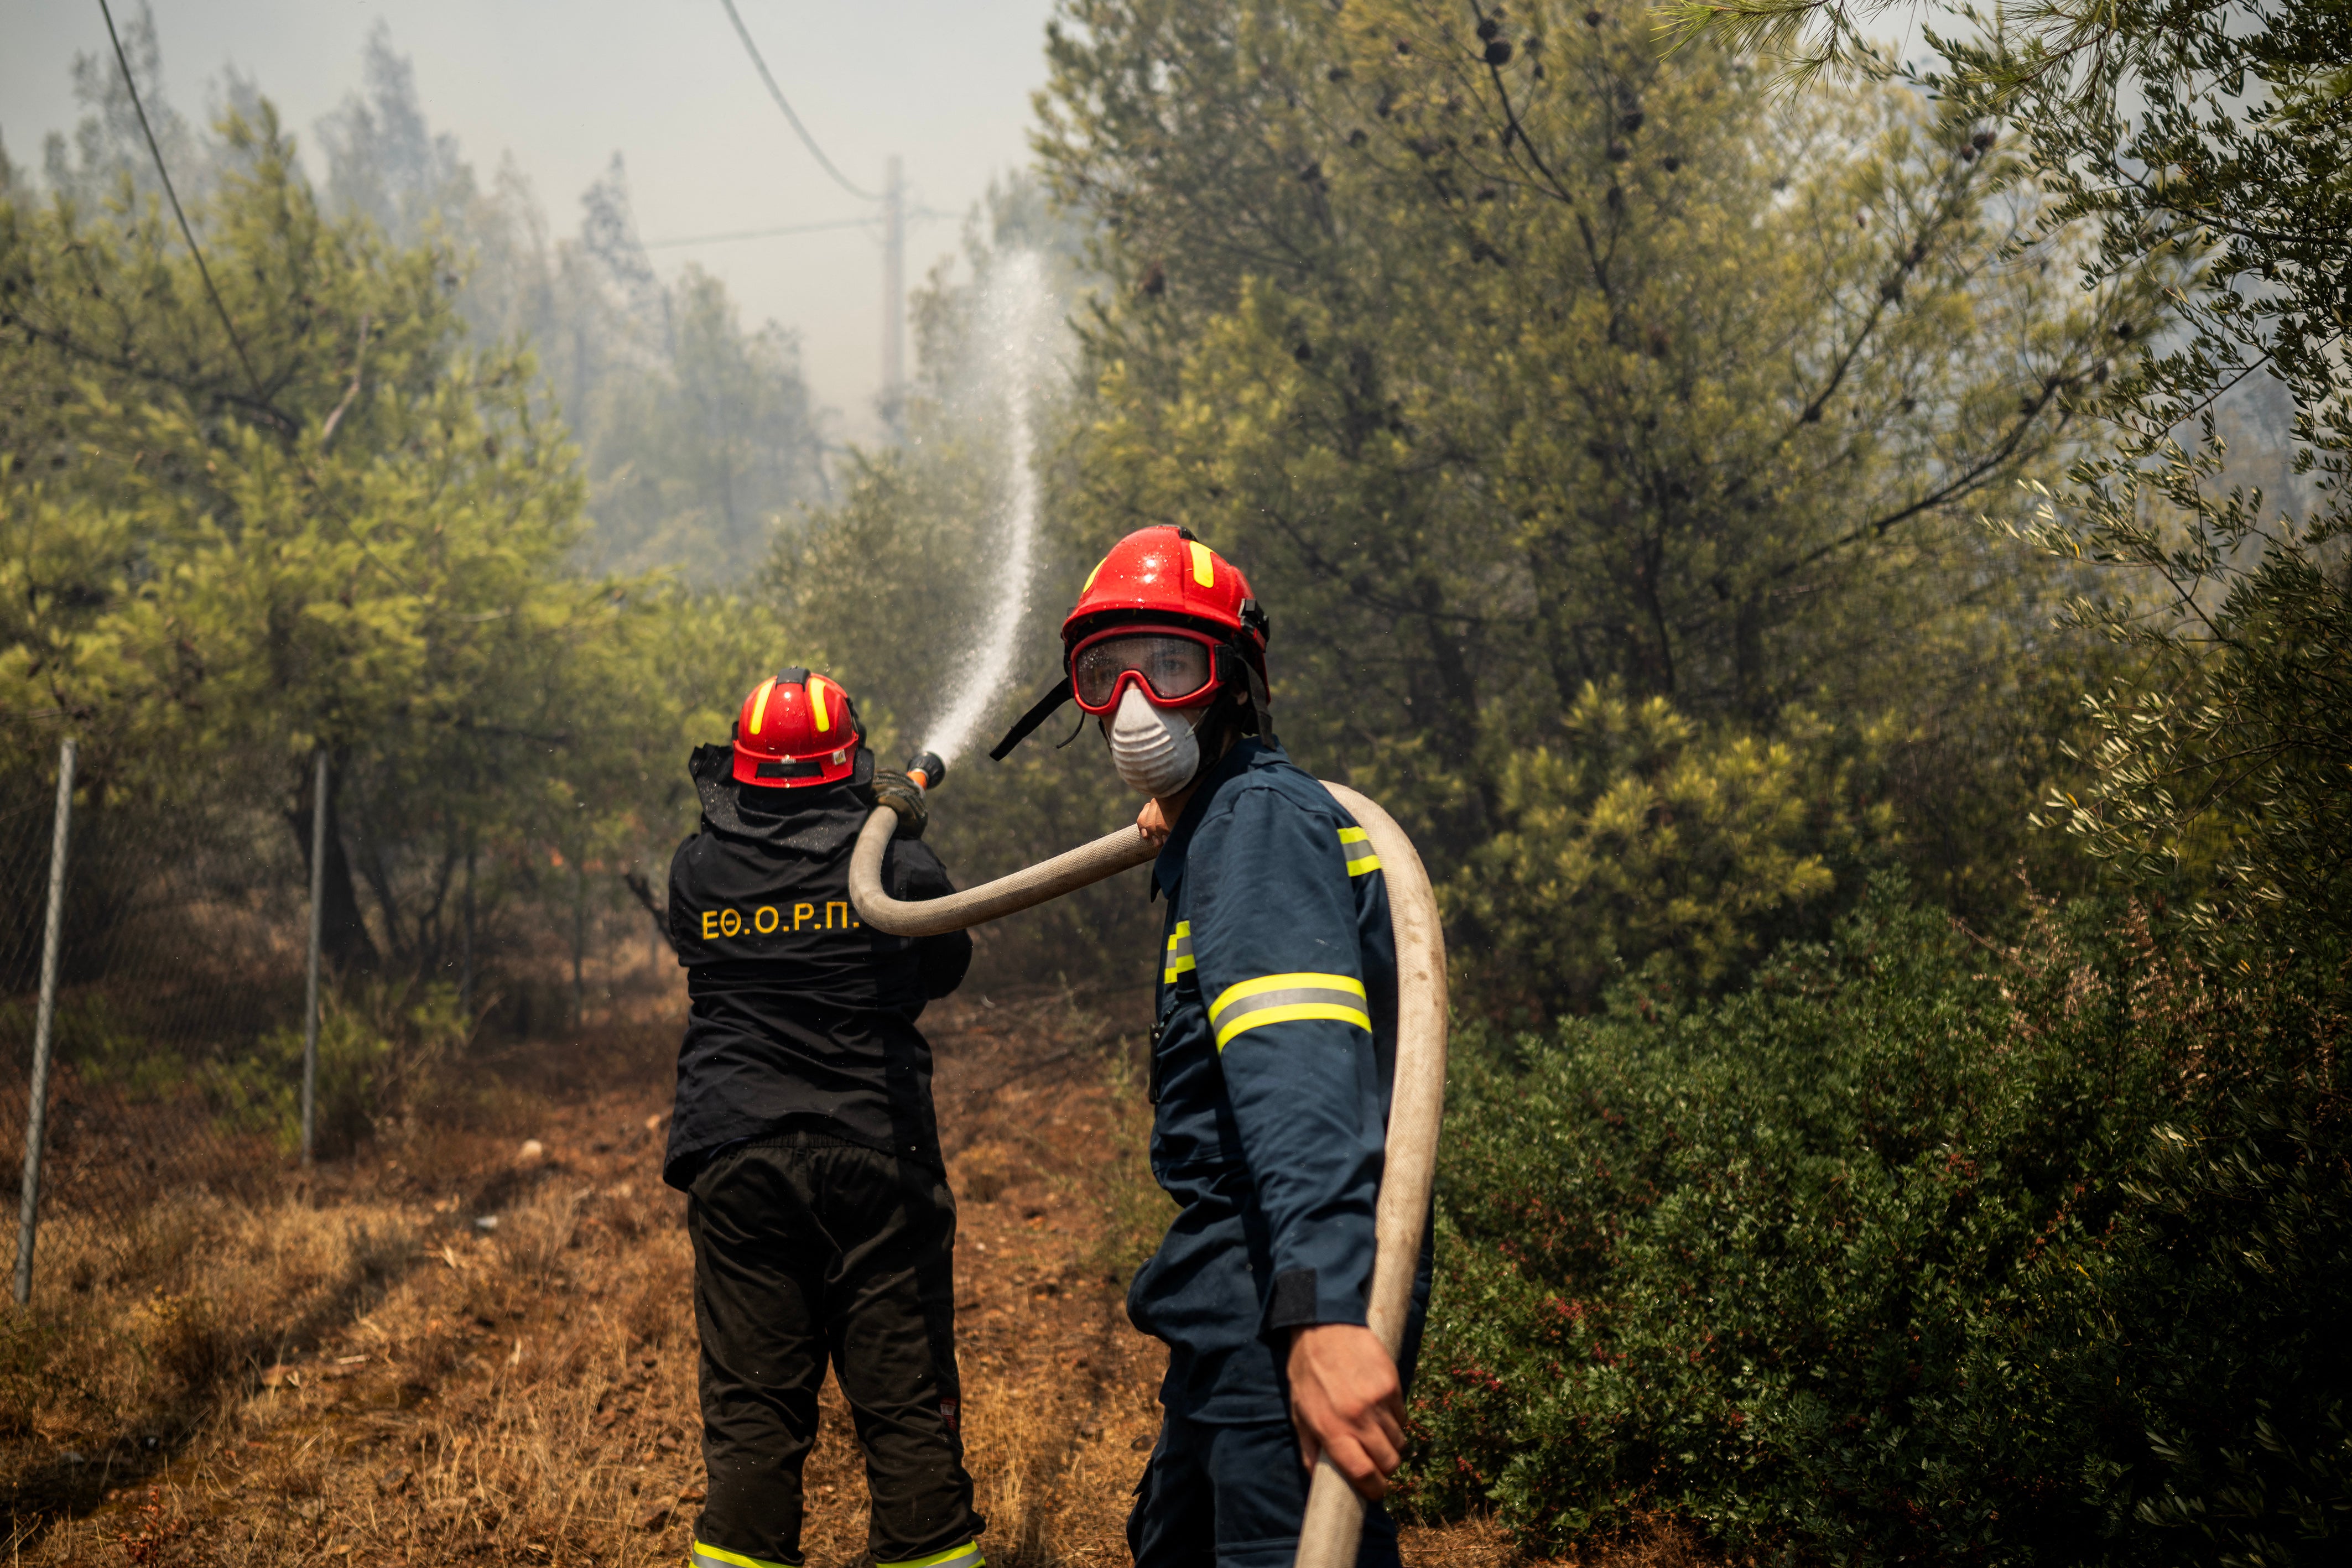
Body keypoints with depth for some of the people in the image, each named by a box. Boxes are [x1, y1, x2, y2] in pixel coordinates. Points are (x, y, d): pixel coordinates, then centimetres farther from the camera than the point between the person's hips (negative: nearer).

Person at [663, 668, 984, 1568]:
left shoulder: (696, 871, 2)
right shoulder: (893, 862, -4)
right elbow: (944, 967, 12)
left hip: (735, 1158, 2)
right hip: (877, 1156, -2)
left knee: (751, 1413, 6)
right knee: (909, 1409, 4)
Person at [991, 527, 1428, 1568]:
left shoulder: (1258, 822, -16)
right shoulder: (1219, 826, 17)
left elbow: (1302, 1079, -31)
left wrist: (1324, 1312, -42)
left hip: (1288, 1311, -11)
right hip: (1240, 1314, 11)